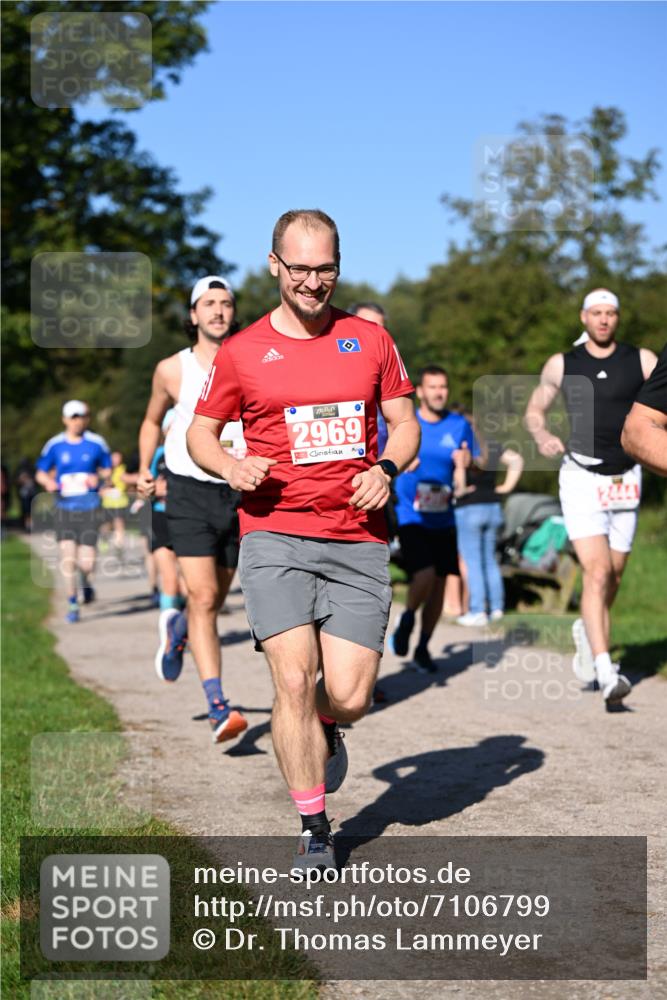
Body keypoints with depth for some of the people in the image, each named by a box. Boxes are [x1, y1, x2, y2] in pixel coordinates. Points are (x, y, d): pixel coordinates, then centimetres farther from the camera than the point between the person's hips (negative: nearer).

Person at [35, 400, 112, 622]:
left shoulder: (96, 443, 2)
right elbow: (41, 472, 12)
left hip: (89, 507, -1)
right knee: (67, 557, -9)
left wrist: (99, 477, -8)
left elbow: (107, 469, 14)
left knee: (86, 562, -6)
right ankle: (72, 605, 7)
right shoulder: (55, 445, 3)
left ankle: (85, 580, 31)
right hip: (64, 507, 1)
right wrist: (49, 482, -10)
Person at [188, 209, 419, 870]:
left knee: (349, 697, -5)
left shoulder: (370, 340, 10)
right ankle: (314, 830, 4)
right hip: (275, 535, -1)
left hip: (358, 541, 2)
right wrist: (231, 466, -8)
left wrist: (386, 468, -5)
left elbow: (404, 423, 16)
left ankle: (324, 727, 34)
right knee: (294, 679, -13)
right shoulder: (241, 353, 5)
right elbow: (200, 431, 14)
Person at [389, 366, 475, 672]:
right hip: (410, 516, -4)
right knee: (424, 576, -21)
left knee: (439, 583, 6)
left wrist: (467, 462, -12)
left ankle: (423, 648, 23)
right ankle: (407, 619, 10)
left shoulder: (460, 425, 5)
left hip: (443, 518, 4)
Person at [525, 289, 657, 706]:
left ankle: (587, 631, 42)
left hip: (626, 480, 2)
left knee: (613, 576, 12)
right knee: (597, 572, -17)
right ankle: (605, 671, -21)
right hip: (581, 479, -2)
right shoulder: (561, 365, 4)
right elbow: (535, 410, 16)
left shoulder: (643, 361, 3)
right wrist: (542, 435, -6)